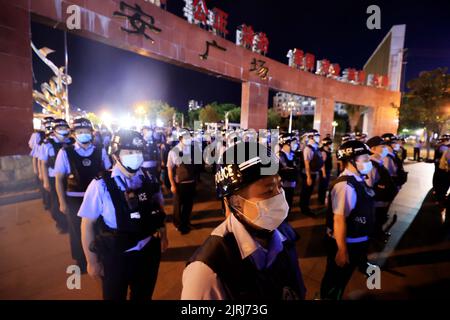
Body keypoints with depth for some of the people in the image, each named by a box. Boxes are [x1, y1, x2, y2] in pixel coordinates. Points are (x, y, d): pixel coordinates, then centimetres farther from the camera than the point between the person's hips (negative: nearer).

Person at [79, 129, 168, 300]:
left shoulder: (150, 180, -6)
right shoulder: (101, 185, -16)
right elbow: (87, 224, -10)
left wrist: (163, 235, 8)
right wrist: (92, 261, -5)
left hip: (149, 253, 3)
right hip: (115, 256, -3)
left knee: (144, 296, 25)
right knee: (114, 297, 21)